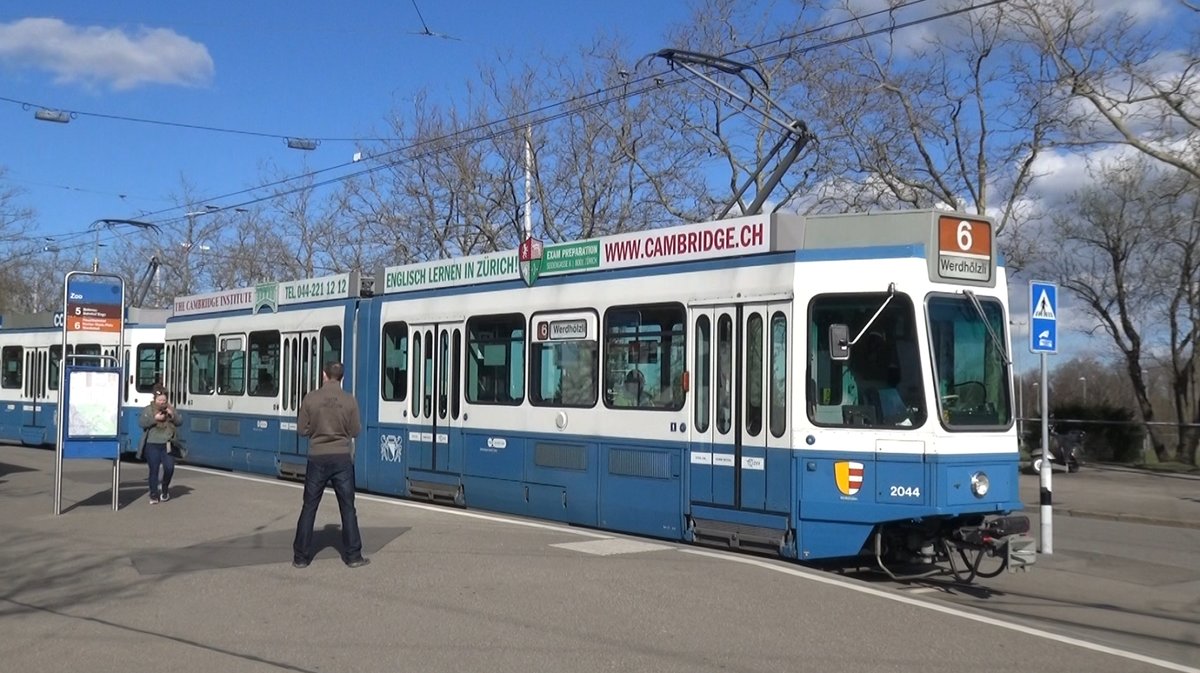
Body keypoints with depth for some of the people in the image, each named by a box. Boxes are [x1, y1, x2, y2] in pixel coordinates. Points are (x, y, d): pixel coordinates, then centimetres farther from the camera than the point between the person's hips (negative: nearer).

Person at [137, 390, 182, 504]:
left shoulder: (171, 409, 11)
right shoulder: (148, 409, 3)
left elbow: (180, 422, 5)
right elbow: (141, 422, -9)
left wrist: (173, 415, -13)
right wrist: (154, 419, -20)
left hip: (167, 445, 2)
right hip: (152, 445, -2)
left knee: (169, 467, -10)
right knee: (154, 470, -2)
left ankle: (165, 489, 16)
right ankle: (154, 495, 6)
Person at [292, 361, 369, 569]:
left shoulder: (310, 399, -7)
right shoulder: (349, 400, -6)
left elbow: (302, 430, -1)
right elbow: (355, 431, 0)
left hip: (317, 458, 0)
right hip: (342, 458, 0)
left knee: (309, 507, 9)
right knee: (347, 508, 8)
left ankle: (301, 557, 13)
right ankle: (353, 556, 11)